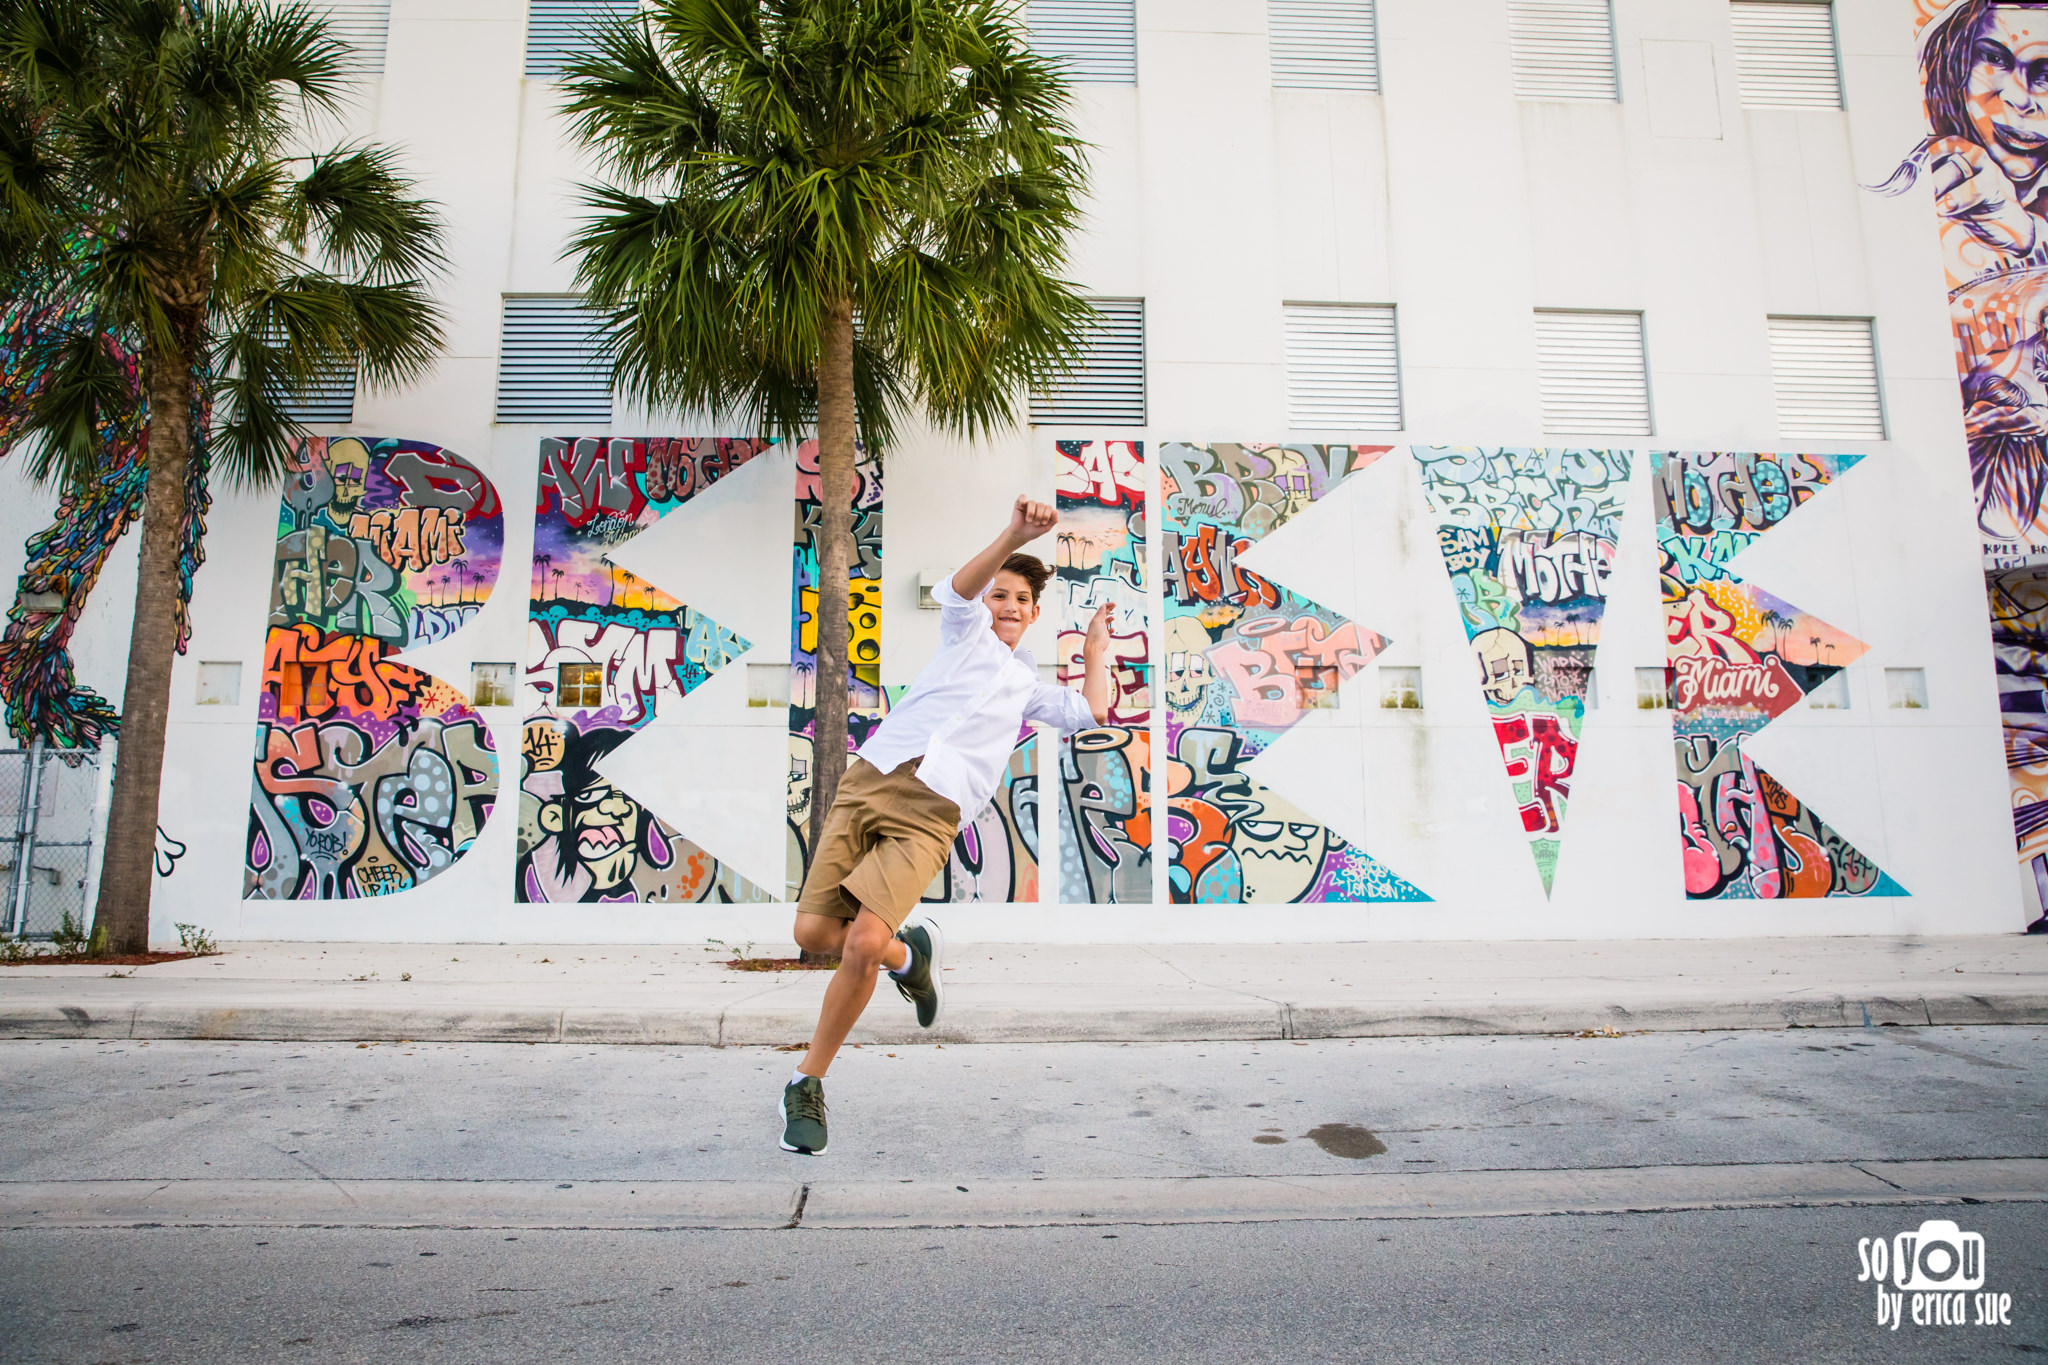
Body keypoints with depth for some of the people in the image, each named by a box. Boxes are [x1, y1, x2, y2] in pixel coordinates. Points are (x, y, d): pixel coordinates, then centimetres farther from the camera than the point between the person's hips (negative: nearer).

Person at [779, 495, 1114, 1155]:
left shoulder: (1029, 686, 30)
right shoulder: (967, 632, 21)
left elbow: (1091, 712, 21)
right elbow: (957, 589, -1)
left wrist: (1096, 644, 34)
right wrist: (1016, 536, -16)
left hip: (931, 814, 0)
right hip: (870, 779, 0)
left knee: (863, 943, -19)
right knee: (813, 932, -8)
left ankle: (808, 1082, 0)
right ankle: (907, 953, 24)